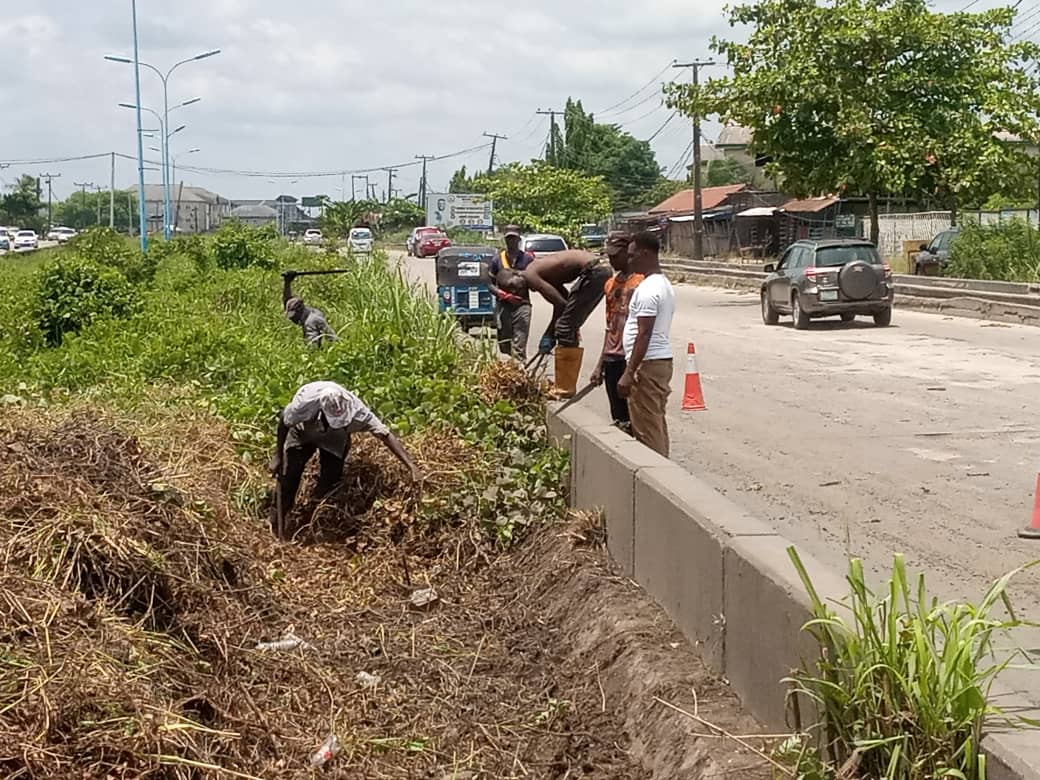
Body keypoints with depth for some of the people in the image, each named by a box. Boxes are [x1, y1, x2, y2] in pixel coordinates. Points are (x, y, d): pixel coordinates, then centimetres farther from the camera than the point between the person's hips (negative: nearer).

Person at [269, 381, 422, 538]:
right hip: (302, 433, -1)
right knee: (287, 480, -5)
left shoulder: (356, 410, -42)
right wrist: (278, 456, -10)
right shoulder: (304, 403, -43)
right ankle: (275, 530, 12)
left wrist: (411, 467, -49)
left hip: (334, 440, 1)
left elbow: (385, 434, -40)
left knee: (329, 487, -5)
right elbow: (284, 421, -20)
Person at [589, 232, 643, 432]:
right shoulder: (610, 284, 16)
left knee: (631, 419, -8)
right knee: (617, 418, 11)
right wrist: (600, 365, 19)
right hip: (612, 359, 8)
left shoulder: (639, 282, -9)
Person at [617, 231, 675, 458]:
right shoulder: (664, 285, 15)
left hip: (648, 363, -10)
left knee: (647, 429, -6)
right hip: (663, 360, 10)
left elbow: (644, 335, -22)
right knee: (658, 424, 15)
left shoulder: (648, 289, -17)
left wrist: (629, 373, -22)